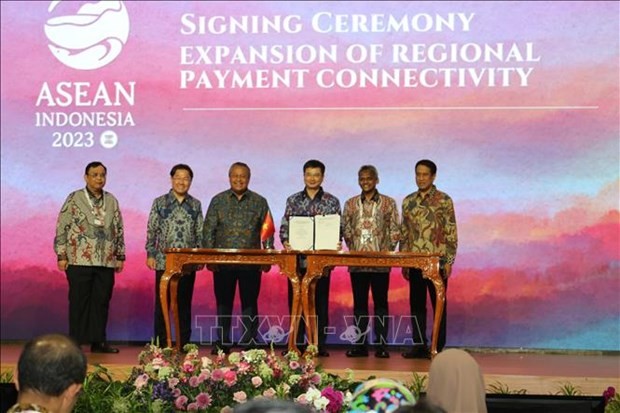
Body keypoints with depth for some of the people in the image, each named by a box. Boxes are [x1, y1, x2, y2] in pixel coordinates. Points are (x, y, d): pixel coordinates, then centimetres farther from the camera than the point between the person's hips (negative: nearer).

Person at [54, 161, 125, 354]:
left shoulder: (112, 201, 12)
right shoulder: (74, 198, 1)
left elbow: (119, 230, 15)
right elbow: (61, 228, -1)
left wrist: (120, 256, 11)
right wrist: (61, 255, -6)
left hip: (106, 262, 3)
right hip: (79, 260, -3)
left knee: (102, 301, 5)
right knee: (79, 301, 2)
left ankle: (98, 341, 13)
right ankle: (75, 341, 10)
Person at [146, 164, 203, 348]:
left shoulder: (196, 205, 8)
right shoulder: (160, 202, 3)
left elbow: (200, 234, 9)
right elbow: (151, 231, 3)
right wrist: (150, 254, -4)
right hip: (164, 262, -2)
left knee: (185, 304, 7)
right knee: (162, 304, 2)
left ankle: (184, 344, 14)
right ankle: (160, 344, 10)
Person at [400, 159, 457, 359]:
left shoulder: (444, 200, -3)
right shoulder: (408, 201, 10)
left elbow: (451, 233, -5)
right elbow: (404, 233, 12)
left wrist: (449, 261, -11)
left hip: (437, 261, -4)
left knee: (439, 304, 2)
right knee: (416, 304, 7)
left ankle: (438, 347, 8)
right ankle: (419, 345, 14)